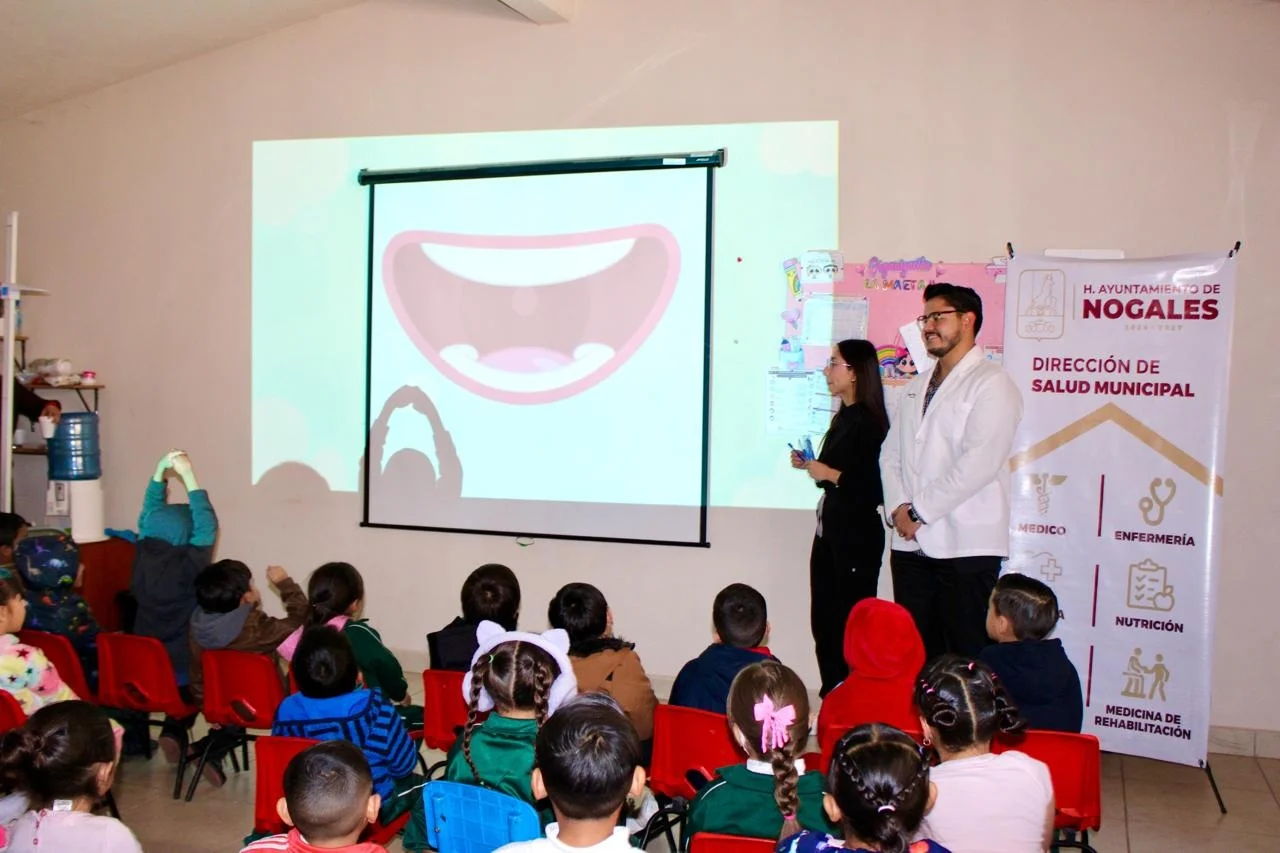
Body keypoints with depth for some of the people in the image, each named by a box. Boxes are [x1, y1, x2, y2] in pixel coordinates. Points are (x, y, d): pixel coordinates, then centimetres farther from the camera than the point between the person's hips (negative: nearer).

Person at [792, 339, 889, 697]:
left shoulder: (870, 423, -13)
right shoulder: (842, 418, 12)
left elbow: (878, 488, -21)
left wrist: (830, 474, -19)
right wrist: (808, 465, 6)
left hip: (856, 535, -9)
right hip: (829, 530, 9)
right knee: (824, 621, 11)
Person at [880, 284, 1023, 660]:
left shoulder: (992, 384, -5)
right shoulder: (916, 387, 19)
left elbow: (979, 463, -16)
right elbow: (891, 454, 13)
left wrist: (921, 510, -13)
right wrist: (898, 508, -4)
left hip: (965, 545, -7)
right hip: (911, 543, 7)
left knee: (966, 657, -2)